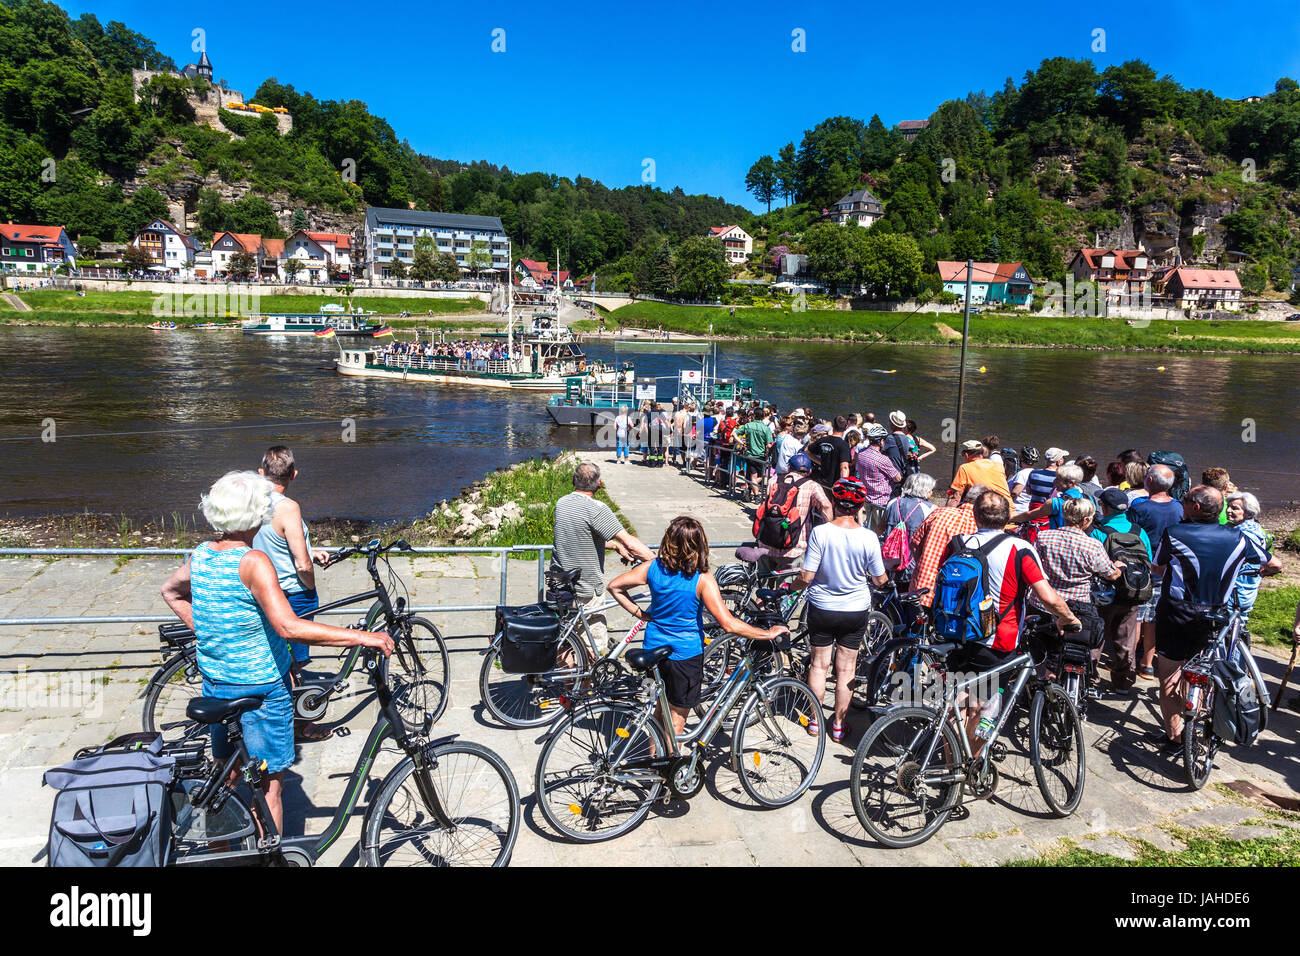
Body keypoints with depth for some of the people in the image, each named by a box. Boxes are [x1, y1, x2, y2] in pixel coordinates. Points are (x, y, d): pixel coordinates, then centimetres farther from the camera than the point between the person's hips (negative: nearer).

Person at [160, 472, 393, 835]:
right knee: (269, 786, 8)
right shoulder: (253, 562, -25)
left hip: (215, 685, 8)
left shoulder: (201, 554, -1)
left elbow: (171, 591, 21)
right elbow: (289, 627, -35)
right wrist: (362, 637, -35)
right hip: (261, 690, -8)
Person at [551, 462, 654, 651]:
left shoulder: (561, 503, 2)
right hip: (586, 589, -7)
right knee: (596, 643, 8)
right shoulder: (596, 509, -21)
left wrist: (615, 545, 18)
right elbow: (630, 543, -25)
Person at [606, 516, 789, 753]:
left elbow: (614, 586, -2)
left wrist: (638, 612, 5)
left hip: (654, 647, 5)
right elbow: (729, 624, -26)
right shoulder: (702, 579, -22)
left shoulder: (654, 567, -9)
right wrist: (769, 634, -16)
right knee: (677, 715, 12)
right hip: (686, 654, -5)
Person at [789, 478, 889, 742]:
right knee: (846, 669, 12)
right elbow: (879, 580, -5)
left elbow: (807, 576, -17)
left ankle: (815, 720, 26)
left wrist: (793, 586, 5)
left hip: (821, 609, 0)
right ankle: (838, 725, 22)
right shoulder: (868, 538, -15)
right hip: (856, 611, 1)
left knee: (819, 664, 15)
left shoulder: (820, 533, -18)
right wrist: (884, 578, 19)